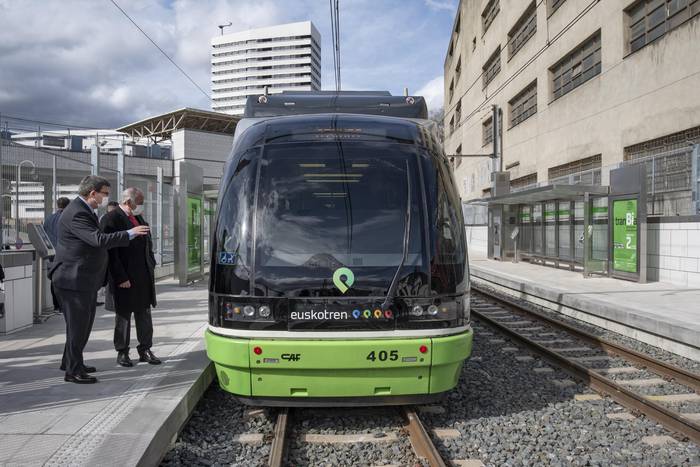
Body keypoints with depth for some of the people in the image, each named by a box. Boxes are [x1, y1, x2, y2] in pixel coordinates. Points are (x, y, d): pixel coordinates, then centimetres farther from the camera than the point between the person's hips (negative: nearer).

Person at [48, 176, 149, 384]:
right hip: (74, 280, -11)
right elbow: (99, 240, -31)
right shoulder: (76, 214, -21)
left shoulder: (86, 211, 13)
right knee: (77, 325, -2)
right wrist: (130, 233, -27)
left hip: (86, 279, 11)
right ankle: (73, 371, 9)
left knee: (84, 323, 19)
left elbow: (96, 240, 21)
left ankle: (71, 362, 34)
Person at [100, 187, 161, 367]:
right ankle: (122, 352, 18)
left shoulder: (138, 218, 14)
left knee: (144, 314, 11)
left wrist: (151, 266, 10)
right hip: (124, 278, -7)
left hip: (144, 276, 7)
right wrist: (121, 277, -20)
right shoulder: (110, 219, -12)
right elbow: (110, 252, -17)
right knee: (123, 315, 6)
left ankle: (145, 350, 20)